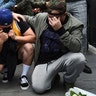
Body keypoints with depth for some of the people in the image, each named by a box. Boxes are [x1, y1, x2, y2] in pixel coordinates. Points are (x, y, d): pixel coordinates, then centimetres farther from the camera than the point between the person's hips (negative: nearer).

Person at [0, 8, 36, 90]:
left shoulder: (18, 22, -20)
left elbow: (33, 38, -24)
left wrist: (15, 38, -34)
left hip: (18, 53, 0)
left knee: (29, 47, -32)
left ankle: (24, 76, -16)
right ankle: (7, 72, 8)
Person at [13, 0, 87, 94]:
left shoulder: (75, 24, -12)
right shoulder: (40, 18, 0)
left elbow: (77, 47, -26)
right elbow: (29, 19, 25)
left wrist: (60, 30, -32)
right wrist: (16, 15, 12)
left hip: (62, 58, -2)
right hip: (44, 61, 2)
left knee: (79, 58, -33)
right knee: (38, 88, -20)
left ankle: (69, 81, 0)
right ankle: (53, 74, 16)